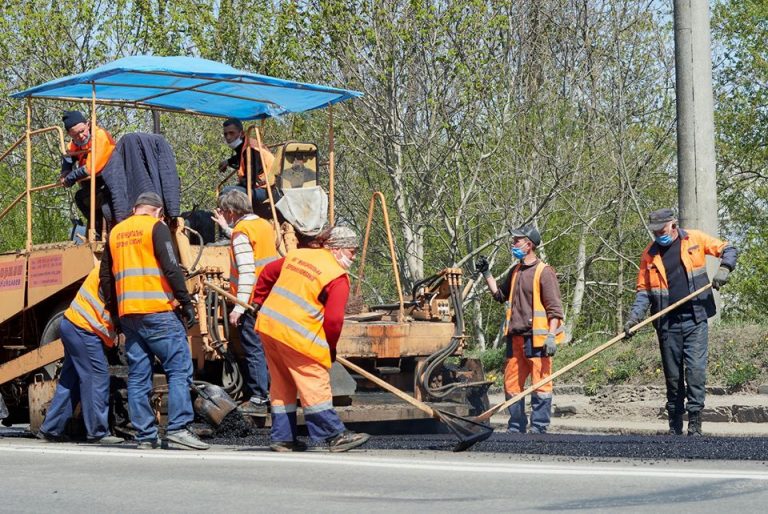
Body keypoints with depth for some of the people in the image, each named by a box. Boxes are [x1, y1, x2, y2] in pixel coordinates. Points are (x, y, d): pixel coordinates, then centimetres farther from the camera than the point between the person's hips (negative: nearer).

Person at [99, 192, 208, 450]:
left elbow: (105, 276, 19)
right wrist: (186, 302, -7)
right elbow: (171, 268, -10)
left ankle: (145, 435, 6)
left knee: (138, 376, 8)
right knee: (179, 368, -5)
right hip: (156, 312, -6)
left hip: (127, 313, 6)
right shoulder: (156, 227, -1)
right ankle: (178, 428, -15)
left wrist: (114, 310, 25)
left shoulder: (116, 232, 18)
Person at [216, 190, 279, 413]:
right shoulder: (265, 225, 9)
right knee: (269, 348, 15)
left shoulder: (241, 233, -14)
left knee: (254, 350, -2)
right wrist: (227, 227, 35)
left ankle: (258, 399, 0)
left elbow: (247, 273, -20)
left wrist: (239, 307, -21)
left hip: (251, 301, -8)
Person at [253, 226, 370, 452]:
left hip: (268, 324, 8)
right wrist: (330, 347, 3)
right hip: (296, 336, -8)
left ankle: (282, 437, 19)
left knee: (282, 385, 16)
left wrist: (260, 301, 35)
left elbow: (268, 272, 24)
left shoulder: (297, 255, 15)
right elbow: (334, 319, -12)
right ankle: (335, 435, 2)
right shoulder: (338, 278, -7)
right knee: (315, 385, -2)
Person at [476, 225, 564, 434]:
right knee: (511, 383, 10)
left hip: (537, 339, -8)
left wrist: (551, 335, -18)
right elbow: (500, 295, 29)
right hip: (516, 338, 8)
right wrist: (486, 274, 21)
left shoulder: (544, 272, -7)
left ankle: (539, 428, 0)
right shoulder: (516, 272, 16)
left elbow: (554, 308, -10)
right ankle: (516, 427, 19)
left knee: (540, 384, -4)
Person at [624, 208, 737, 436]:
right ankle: (675, 427, 15)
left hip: (695, 318, -2)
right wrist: (635, 315, -4)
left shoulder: (695, 239, 3)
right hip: (667, 323, 2)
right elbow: (644, 289, 10)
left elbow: (728, 249, 10)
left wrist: (724, 269, -9)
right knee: (673, 375, 7)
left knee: (696, 369, -12)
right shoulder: (650, 253, 8)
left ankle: (695, 424, -9)